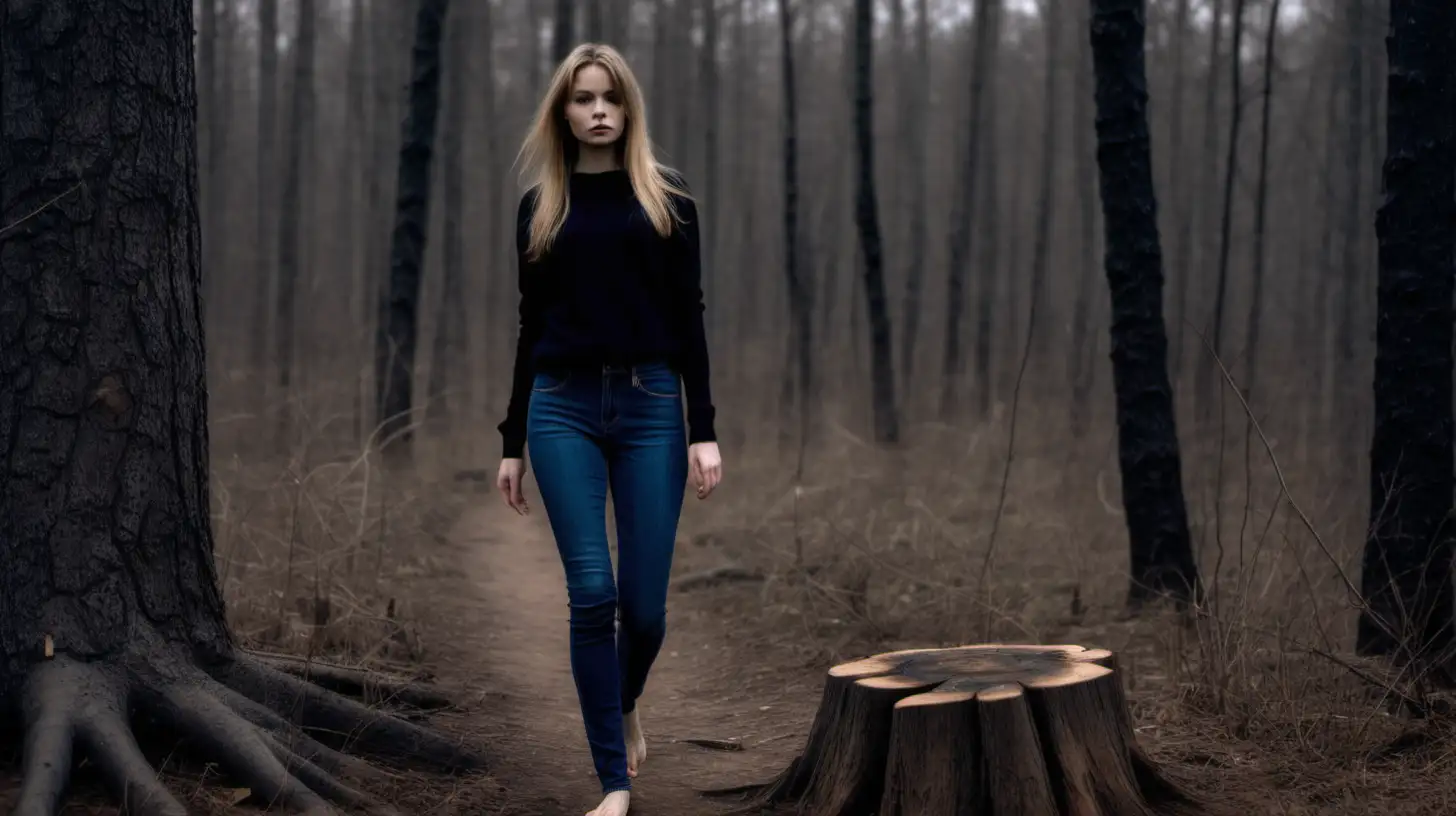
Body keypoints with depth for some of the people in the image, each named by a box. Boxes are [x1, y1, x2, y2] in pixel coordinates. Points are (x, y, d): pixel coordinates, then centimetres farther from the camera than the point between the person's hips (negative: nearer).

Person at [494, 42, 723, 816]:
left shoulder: (666, 199, 6)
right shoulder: (539, 207, 10)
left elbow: (688, 317, 3)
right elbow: (531, 326, 12)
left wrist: (704, 429, -5)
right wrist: (511, 441, 9)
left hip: (650, 406, 0)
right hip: (563, 409, 1)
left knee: (644, 602, -1)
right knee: (591, 594, -8)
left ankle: (626, 705, 34)